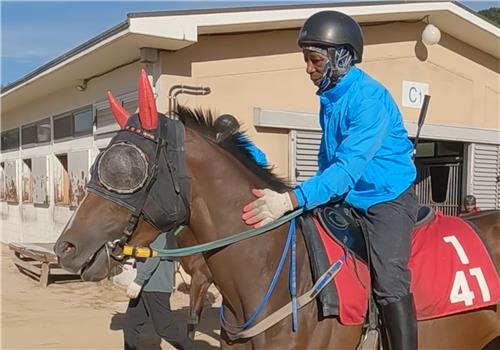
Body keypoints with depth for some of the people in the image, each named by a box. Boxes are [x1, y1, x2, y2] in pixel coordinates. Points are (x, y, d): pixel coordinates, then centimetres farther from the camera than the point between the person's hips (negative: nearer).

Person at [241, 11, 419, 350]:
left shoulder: (369, 99, -22)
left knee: (389, 282, -23)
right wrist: (314, 197, 12)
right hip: (345, 198, 9)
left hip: (388, 198, -8)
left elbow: (348, 168, -31)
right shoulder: (330, 98, 5)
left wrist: (291, 200, -39)